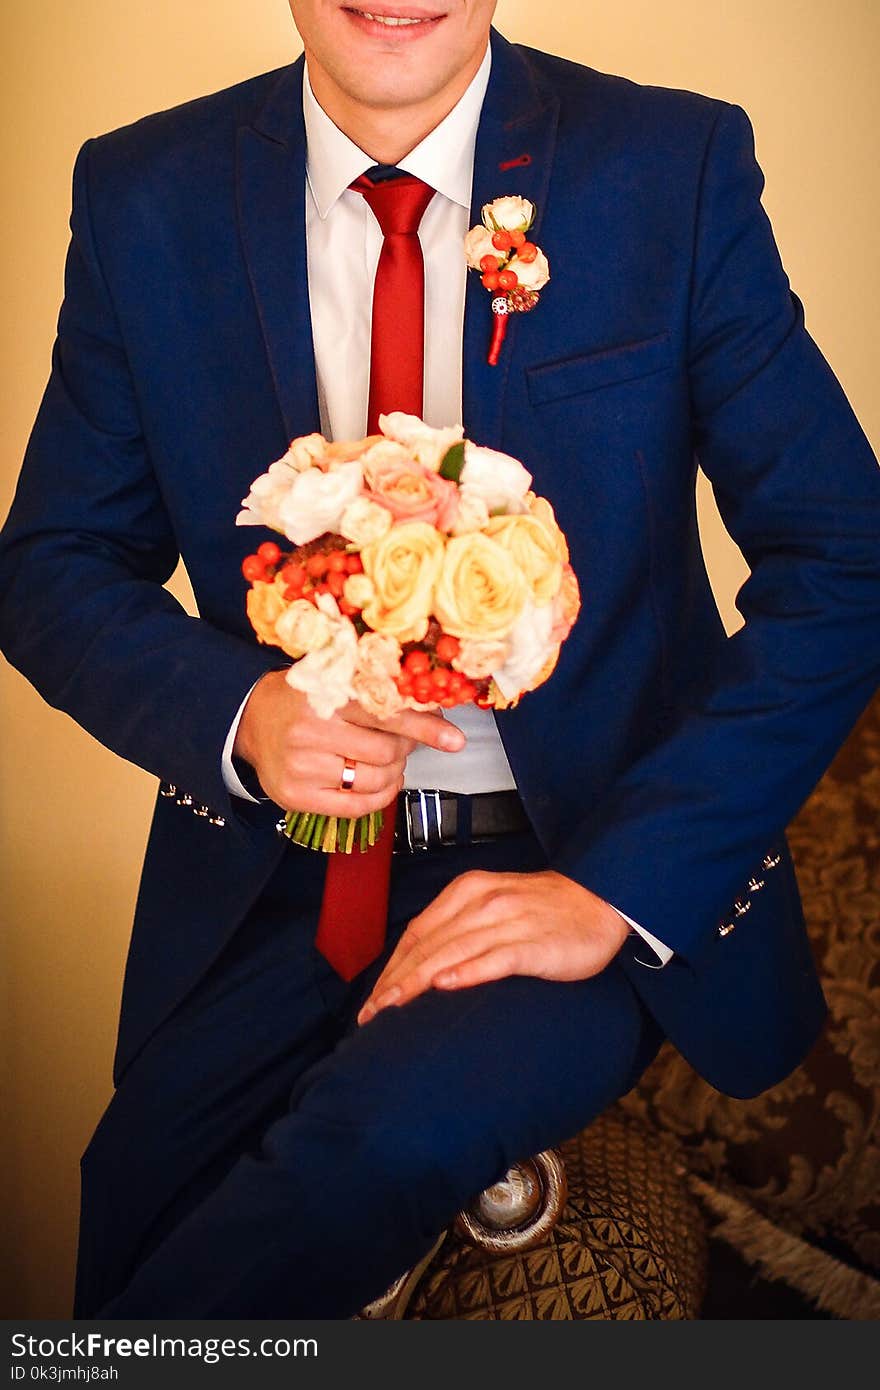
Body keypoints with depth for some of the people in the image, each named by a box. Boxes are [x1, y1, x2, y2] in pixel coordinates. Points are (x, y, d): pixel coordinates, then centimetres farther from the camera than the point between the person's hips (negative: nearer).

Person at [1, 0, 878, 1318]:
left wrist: (613, 886, -16)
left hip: (597, 852, -2)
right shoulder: (144, 196, 1)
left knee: (390, 1125, -28)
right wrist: (239, 713, -15)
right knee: (148, 1188, -17)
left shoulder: (678, 168, -6)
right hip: (279, 872, 3)